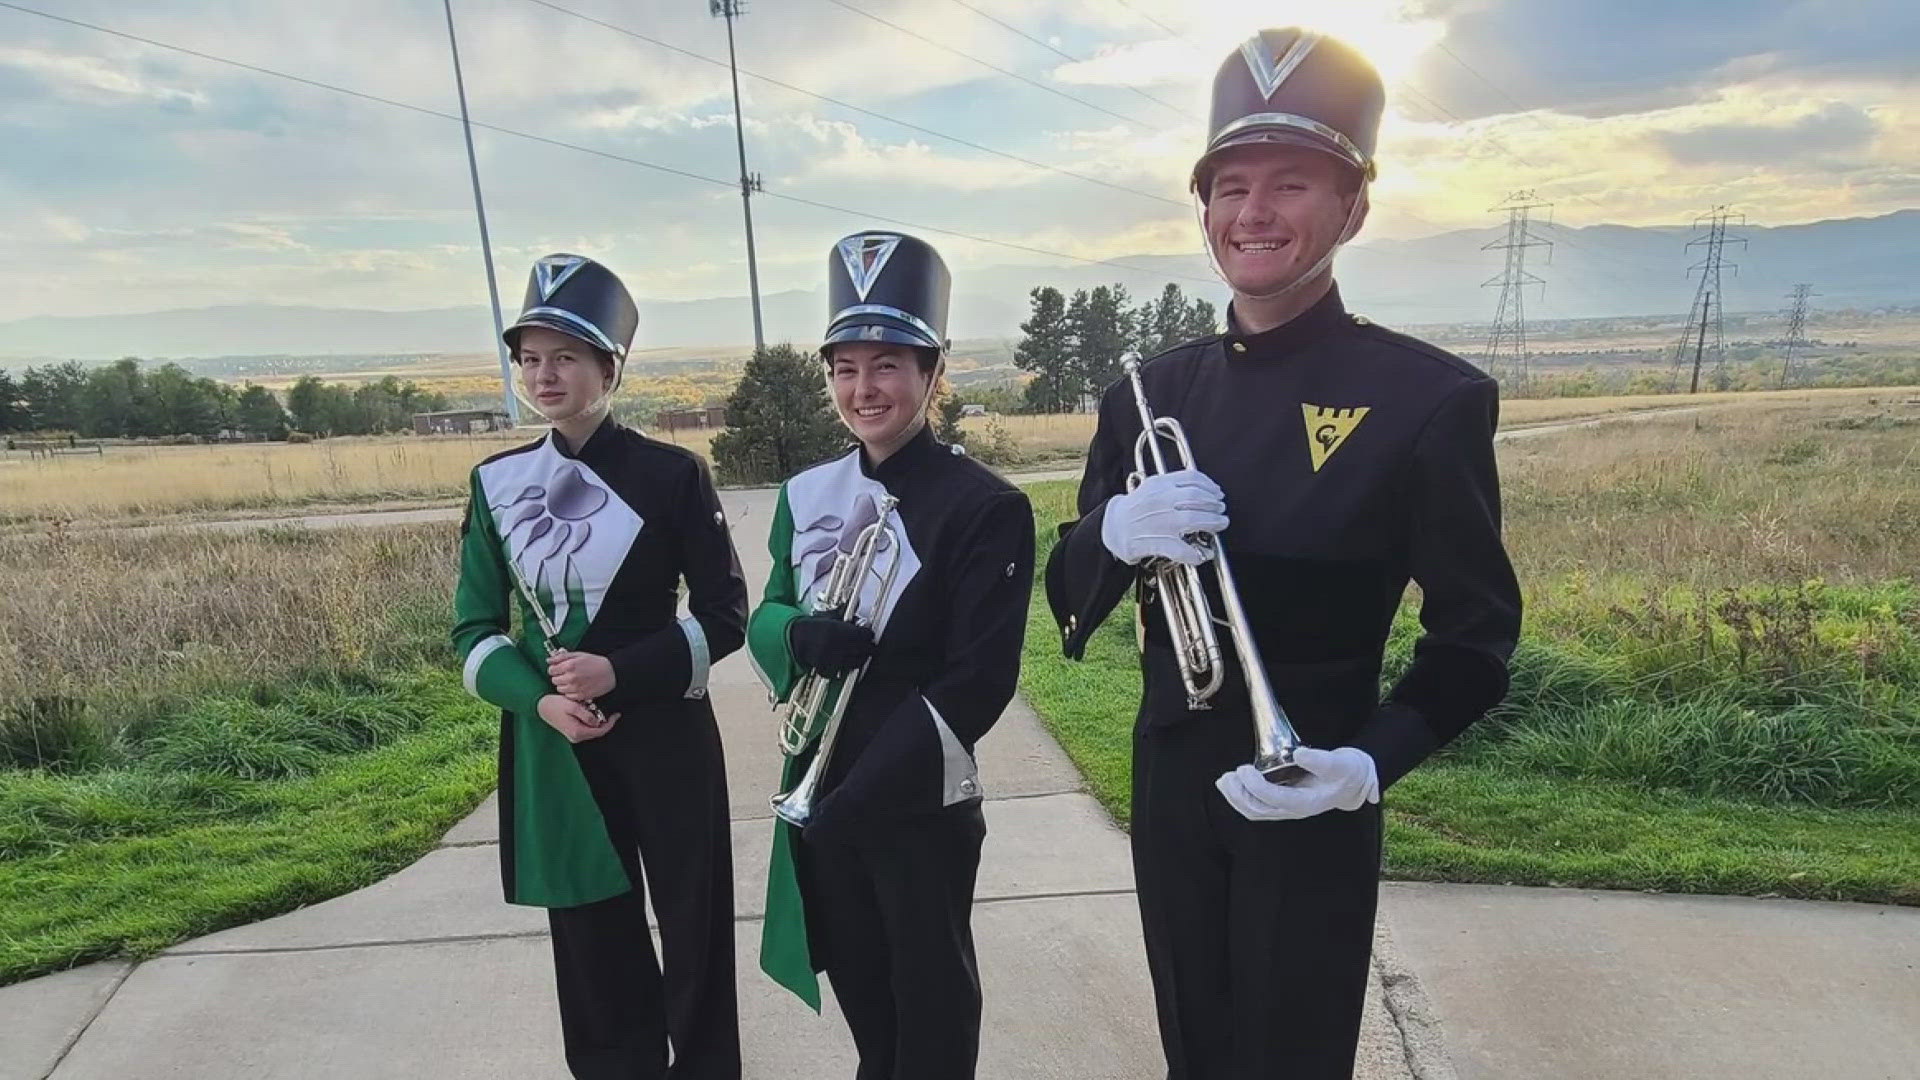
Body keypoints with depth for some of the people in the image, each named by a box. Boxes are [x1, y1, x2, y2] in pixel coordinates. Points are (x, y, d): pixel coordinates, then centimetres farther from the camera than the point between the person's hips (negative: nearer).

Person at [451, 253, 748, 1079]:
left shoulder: (672, 474, -8)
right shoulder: (497, 481, 2)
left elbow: (725, 614, -7)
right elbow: (474, 629, 5)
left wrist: (622, 671, -19)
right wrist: (539, 699, -13)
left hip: (664, 737, -3)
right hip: (555, 743, 3)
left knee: (693, 927, 9)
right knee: (592, 940, 15)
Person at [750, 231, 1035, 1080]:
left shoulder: (985, 506, -16)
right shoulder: (807, 494, 2)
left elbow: (978, 681, -19)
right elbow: (765, 619, 6)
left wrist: (857, 802, -19)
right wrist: (802, 635, -19)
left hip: (921, 805, -5)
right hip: (818, 789, 6)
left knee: (931, 1004, 17)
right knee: (859, 985, 25)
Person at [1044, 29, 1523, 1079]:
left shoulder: (1428, 398, -12)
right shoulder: (1148, 391, 0)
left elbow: (1476, 631, -6)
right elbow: (1069, 598, 3)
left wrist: (1372, 764, -22)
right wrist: (1114, 534, -20)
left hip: (1310, 795, -4)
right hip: (1169, 778, 4)